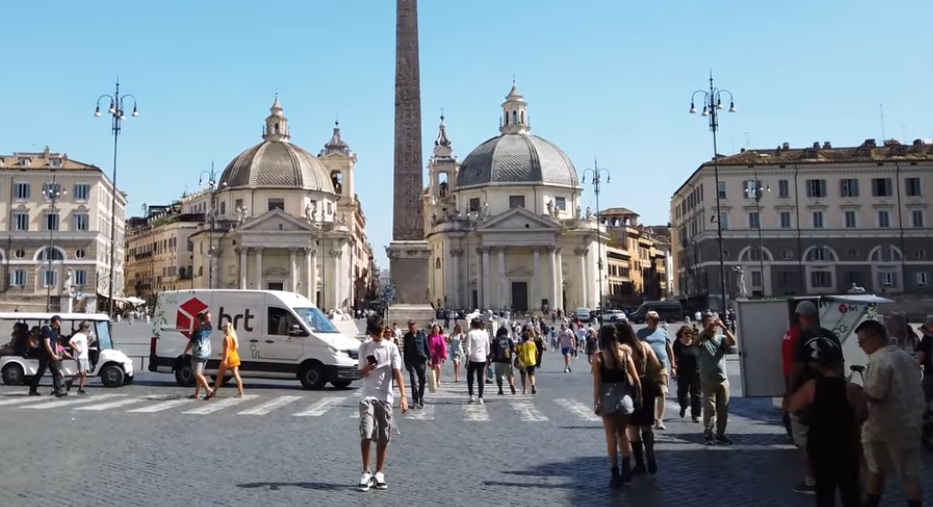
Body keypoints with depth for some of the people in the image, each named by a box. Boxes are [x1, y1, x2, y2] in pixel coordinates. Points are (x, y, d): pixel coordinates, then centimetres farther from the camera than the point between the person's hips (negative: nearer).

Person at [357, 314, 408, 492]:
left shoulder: (391, 347, 1)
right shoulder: (364, 347, 5)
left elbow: (397, 372, -7)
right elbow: (361, 374, 7)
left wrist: (403, 396, -19)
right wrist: (366, 368, -18)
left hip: (385, 397, 0)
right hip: (368, 396, 0)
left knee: (383, 438, 4)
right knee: (366, 434, -12)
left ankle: (379, 474, 15)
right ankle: (366, 473, 0)